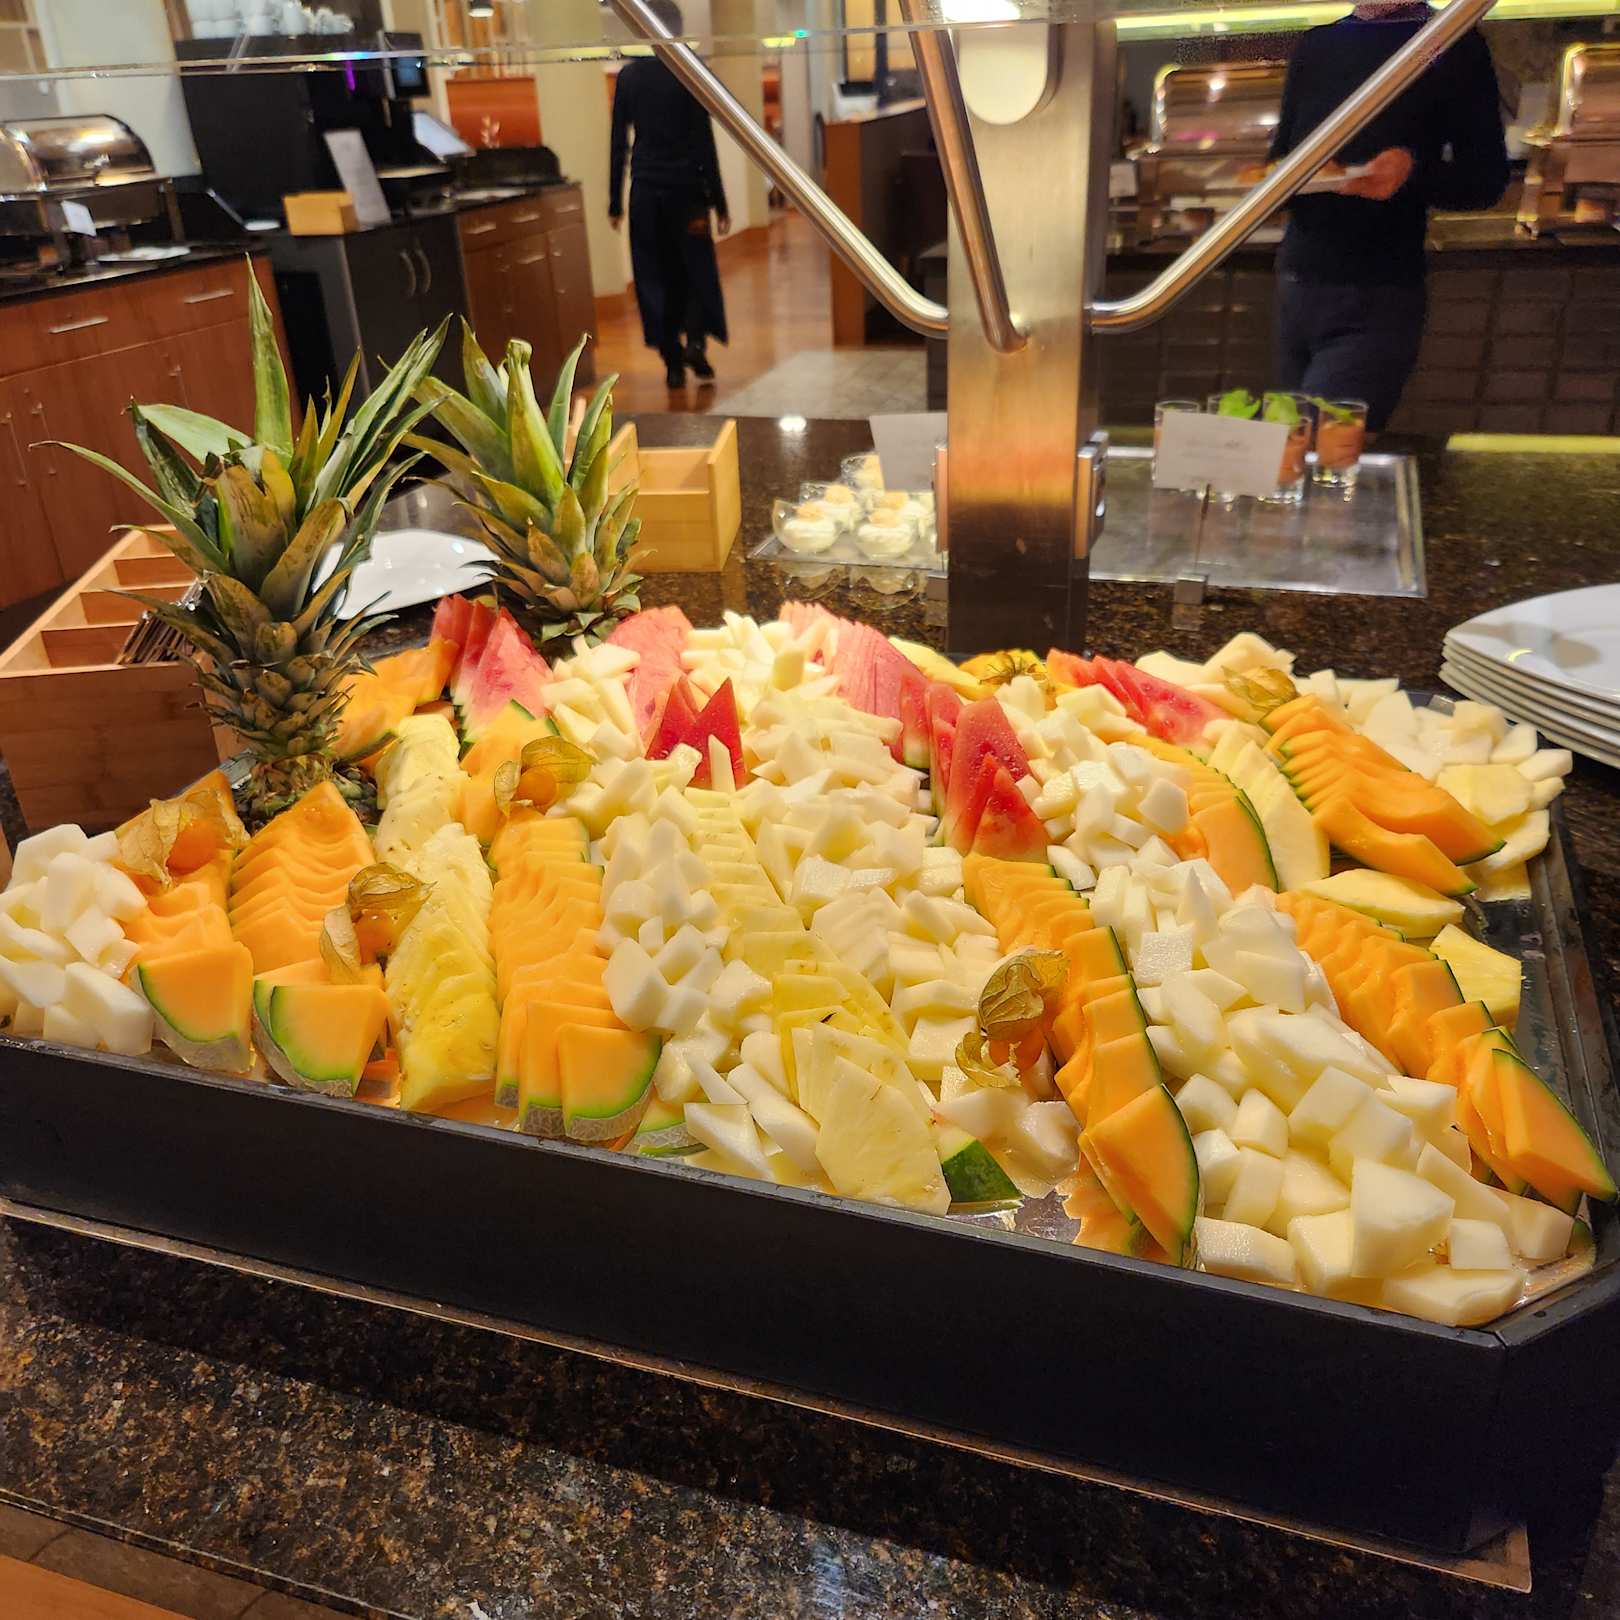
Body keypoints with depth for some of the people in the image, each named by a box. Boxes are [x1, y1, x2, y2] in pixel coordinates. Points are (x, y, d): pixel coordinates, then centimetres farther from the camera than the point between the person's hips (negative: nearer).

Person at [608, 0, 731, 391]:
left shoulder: (628, 76, 4)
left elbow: (619, 144, 5)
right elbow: (704, 142, -7)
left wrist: (615, 201, 10)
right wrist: (718, 200, -3)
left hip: (645, 190, 2)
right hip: (686, 187, -2)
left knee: (656, 275, 9)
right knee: (698, 268, 12)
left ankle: (673, 361, 7)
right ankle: (695, 340, -10)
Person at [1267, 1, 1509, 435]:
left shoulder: (1455, 45, 2)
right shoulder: (1316, 45, 16)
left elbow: (1487, 178, -1)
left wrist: (1413, 170, -21)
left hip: (1376, 302, -5)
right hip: (1295, 285, 5)